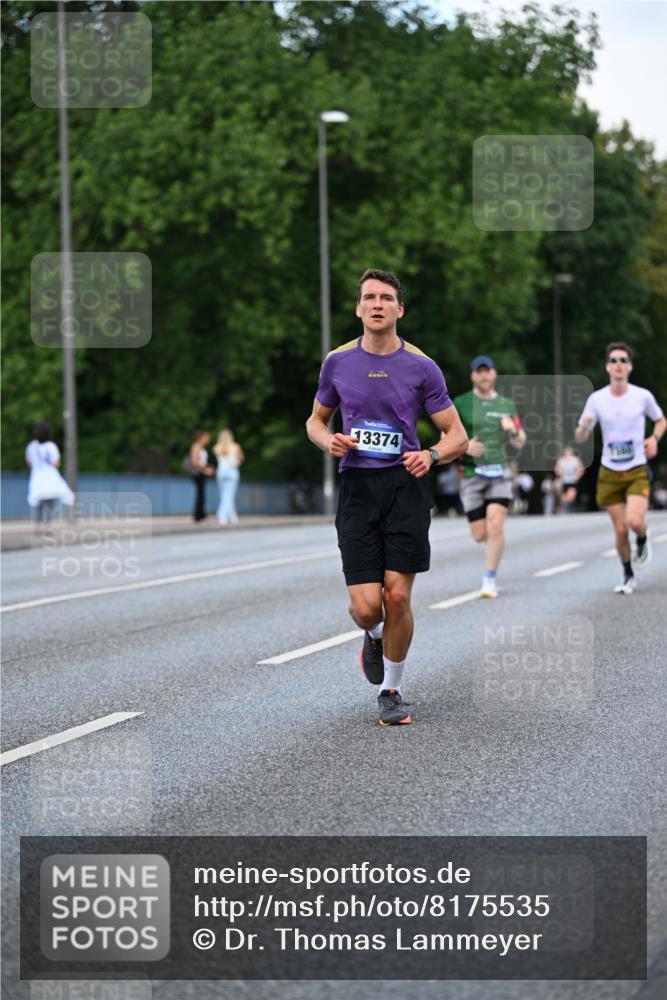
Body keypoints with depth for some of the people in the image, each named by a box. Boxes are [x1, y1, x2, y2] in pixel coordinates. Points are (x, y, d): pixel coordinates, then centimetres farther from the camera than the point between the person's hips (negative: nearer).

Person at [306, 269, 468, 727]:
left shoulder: (421, 367, -1)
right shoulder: (338, 362, 5)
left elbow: (457, 436, 3)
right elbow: (316, 420, 19)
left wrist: (430, 455, -18)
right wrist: (329, 440, -4)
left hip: (405, 486, -1)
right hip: (356, 487, 1)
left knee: (397, 596, -6)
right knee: (366, 607, -7)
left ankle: (392, 691, 14)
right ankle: (375, 635, 31)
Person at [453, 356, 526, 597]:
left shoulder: (507, 405, 11)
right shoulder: (461, 404, 3)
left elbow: (519, 444, 15)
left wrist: (512, 430, -6)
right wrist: (465, 446, -15)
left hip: (499, 472, 1)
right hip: (471, 473, -1)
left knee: (495, 525, -16)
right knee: (479, 534, 0)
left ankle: (489, 581, -7)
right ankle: (493, 546, 37)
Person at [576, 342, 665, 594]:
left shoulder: (643, 396, -5)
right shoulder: (596, 399, -4)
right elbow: (580, 437, -2)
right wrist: (584, 426, -26)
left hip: (637, 472, -1)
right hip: (609, 473, 1)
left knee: (635, 521, -22)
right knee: (620, 530, 1)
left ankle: (642, 540, 15)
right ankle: (628, 576, 23)